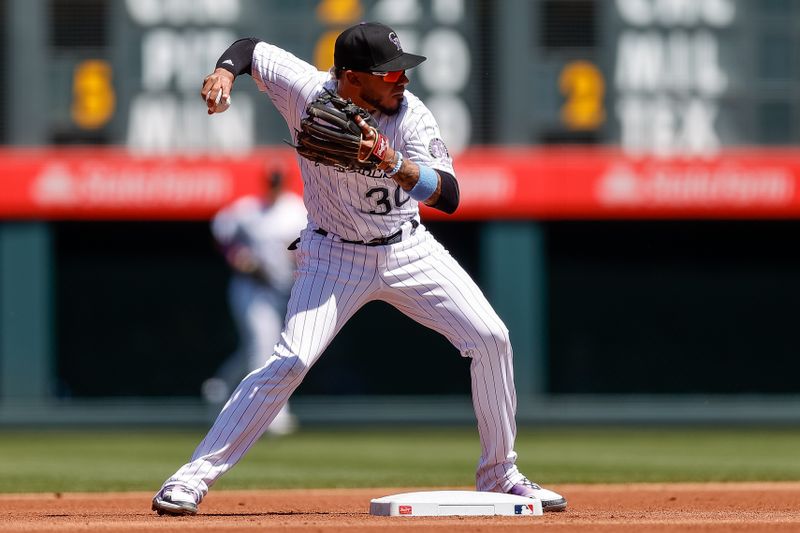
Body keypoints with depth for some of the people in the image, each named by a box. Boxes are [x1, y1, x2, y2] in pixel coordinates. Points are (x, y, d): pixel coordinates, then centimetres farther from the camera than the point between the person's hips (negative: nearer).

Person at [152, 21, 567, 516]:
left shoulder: (412, 117, -20)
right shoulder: (306, 90, -19)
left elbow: (449, 196, -30)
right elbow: (251, 47, -2)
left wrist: (393, 163, -46)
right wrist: (225, 72, -25)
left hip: (410, 250, 2)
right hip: (335, 256, -2)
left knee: (491, 338, -7)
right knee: (291, 361, -20)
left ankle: (500, 475, 10)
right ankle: (192, 478, -15)